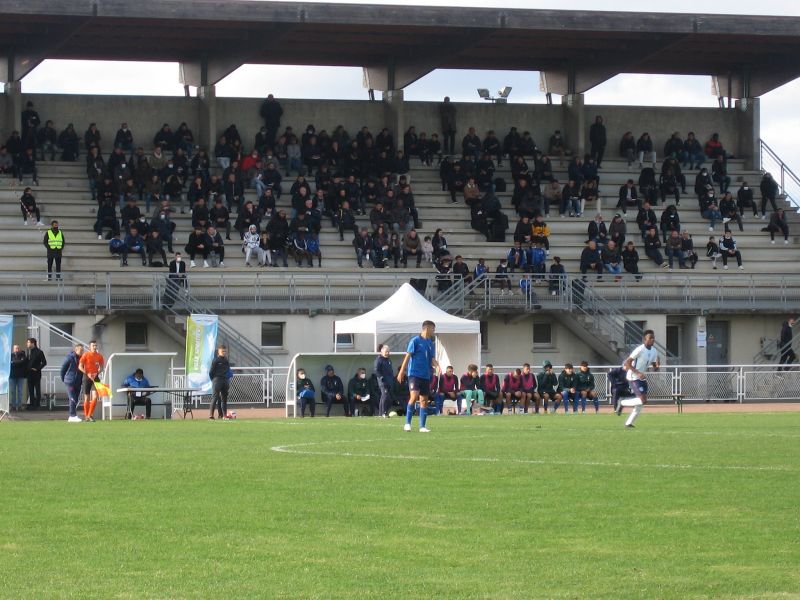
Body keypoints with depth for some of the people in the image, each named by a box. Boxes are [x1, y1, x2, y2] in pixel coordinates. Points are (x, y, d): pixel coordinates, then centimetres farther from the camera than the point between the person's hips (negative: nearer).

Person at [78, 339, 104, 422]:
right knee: (87, 398, 3)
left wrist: (97, 373, -7)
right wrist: (87, 374, -17)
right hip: (86, 378, -2)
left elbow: (101, 367, 13)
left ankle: (90, 415, -3)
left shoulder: (99, 356, 5)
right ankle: (86, 415, 15)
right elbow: (80, 366, -6)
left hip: (95, 377, 2)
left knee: (95, 397, -12)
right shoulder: (85, 355, -4)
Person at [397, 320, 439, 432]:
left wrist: (437, 365, -9)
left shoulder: (431, 343, 13)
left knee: (424, 400, 5)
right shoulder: (415, 341, -5)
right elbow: (407, 356, -6)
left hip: (426, 376, 6)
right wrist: (402, 371, -9)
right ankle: (407, 423, -11)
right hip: (414, 374, -6)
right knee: (414, 396, -19)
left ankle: (422, 426, 9)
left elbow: (432, 360, 14)